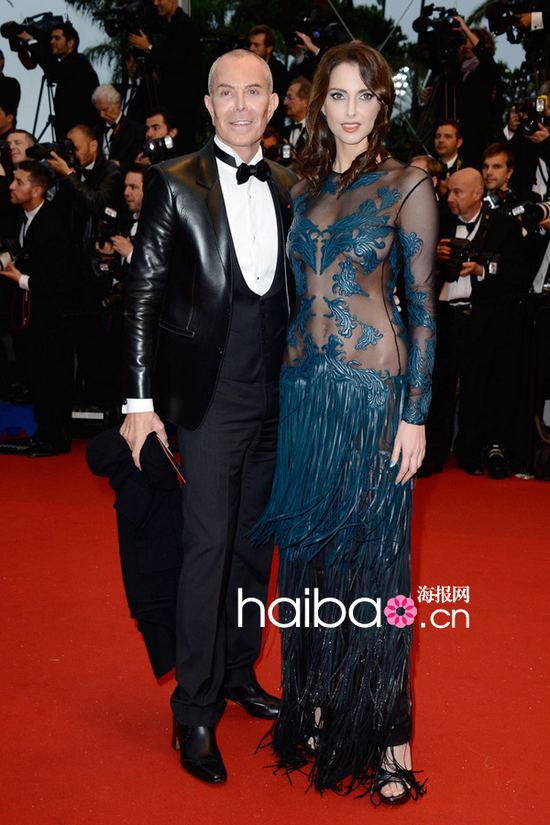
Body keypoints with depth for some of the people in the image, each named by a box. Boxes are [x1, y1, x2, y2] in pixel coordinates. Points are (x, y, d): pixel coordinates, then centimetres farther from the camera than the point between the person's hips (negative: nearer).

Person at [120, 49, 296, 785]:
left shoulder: (287, 189, 10)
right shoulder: (176, 184, -4)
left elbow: (292, 293, 13)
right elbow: (144, 294, -7)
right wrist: (140, 399, -12)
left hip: (275, 394, 5)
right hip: (209, 394, -5)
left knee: (254, 541, 14)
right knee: (208, 546, -3)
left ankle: (239, 674, 32)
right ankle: (196, 711, 10)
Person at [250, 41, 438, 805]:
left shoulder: (406, 185, -2)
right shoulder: (305, 189, 12)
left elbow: (422, 305, -5)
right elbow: (300, 293, 14)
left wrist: (415, 414, -10)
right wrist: (290, 382, 8)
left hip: (372, 390, -5)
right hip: (303, 385, 5)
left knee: (370, 554, 1)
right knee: (309, 550, 11)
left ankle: (384, 730, 14)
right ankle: (316, 704, 26)